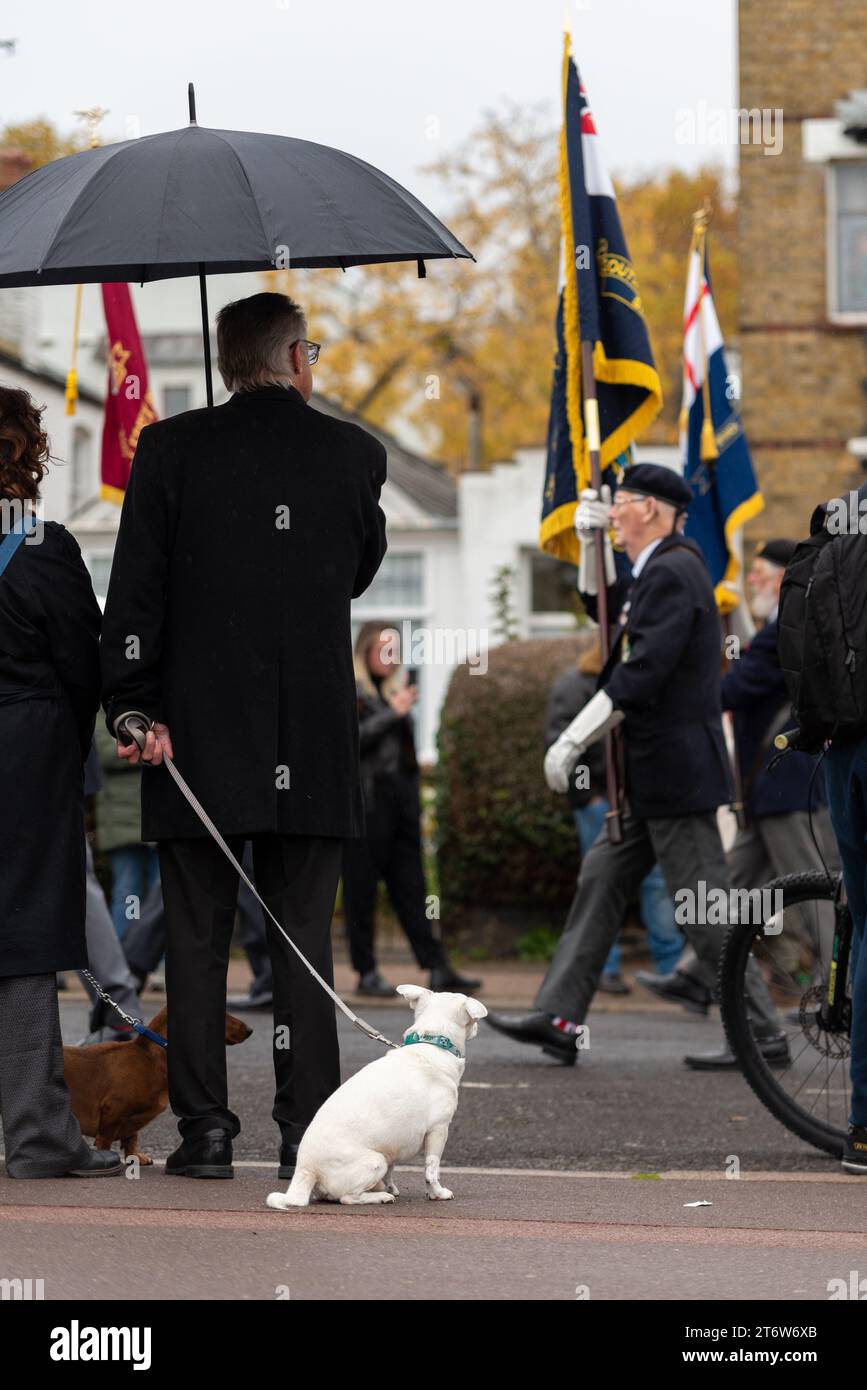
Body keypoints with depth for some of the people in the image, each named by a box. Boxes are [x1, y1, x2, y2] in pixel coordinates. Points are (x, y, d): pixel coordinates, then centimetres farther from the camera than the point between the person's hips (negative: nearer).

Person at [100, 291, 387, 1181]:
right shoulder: (353, 453, 1)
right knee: (301, 939, 4)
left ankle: (205, 1128, 3)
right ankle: (307, 1131, 1)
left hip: (197, 738, -1)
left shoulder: (171, 449, -2)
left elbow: (136, 590, -6)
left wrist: (132, 707, -4)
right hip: (313, 744, 1)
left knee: (197, 939, 5)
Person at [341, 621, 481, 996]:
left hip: (400, 796, 7)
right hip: (364, 799, -7)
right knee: (361, 887, -1)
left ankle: (436, 968, -2)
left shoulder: (394, 688, 19)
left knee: (410, 886, 4)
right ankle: (366, 972, 3)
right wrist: (393, 714, -15)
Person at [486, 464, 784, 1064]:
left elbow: (642, 673, -24)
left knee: (704, 905, -7)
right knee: (603, 879, 9)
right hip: (657, 774, 11)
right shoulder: (666, 569, 15)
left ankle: (764, 1033, -3)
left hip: (677, 768, -11)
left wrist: (572, 742, -21)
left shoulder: (671, 573, -17)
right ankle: (559, 1018, 8)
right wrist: (591, 540, 18)